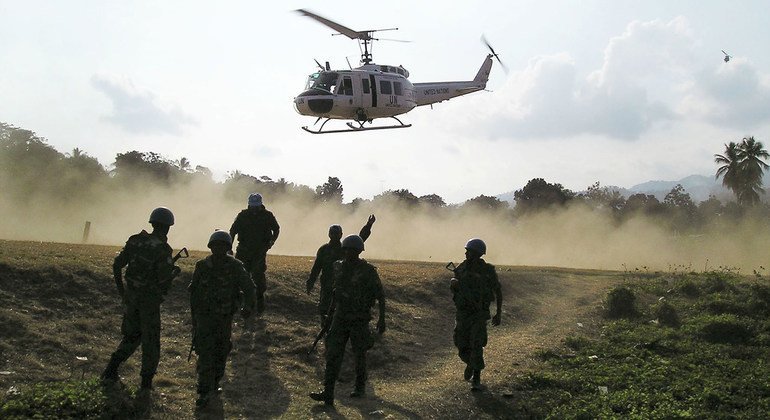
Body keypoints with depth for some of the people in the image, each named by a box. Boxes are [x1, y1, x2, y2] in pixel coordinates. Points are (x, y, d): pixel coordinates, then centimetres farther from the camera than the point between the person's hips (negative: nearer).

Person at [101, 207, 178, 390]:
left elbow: (117, 264, 6)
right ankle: (146, 380, 13)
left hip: (131, 295, 6)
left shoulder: (135, 241, 2)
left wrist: (120, 288, 16)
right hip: (150, 299, -6)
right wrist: (174, 271, 1)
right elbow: (163, 279, -21)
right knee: (151, 341, 8)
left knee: (131, 335, 22)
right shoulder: (163, 249, -17)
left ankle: (111, 370, 15)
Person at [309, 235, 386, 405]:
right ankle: (328, 394, -9)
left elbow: (380, 295, -8)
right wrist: (331, 313, 21)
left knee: (359, 355, 10)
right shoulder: (339, 267, 2)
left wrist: (382, 319, -11)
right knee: (333, 354, -6)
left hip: (360, 320, -4)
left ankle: (360, 387, 33)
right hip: (340, 318, 4)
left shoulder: (368, 271, -13)